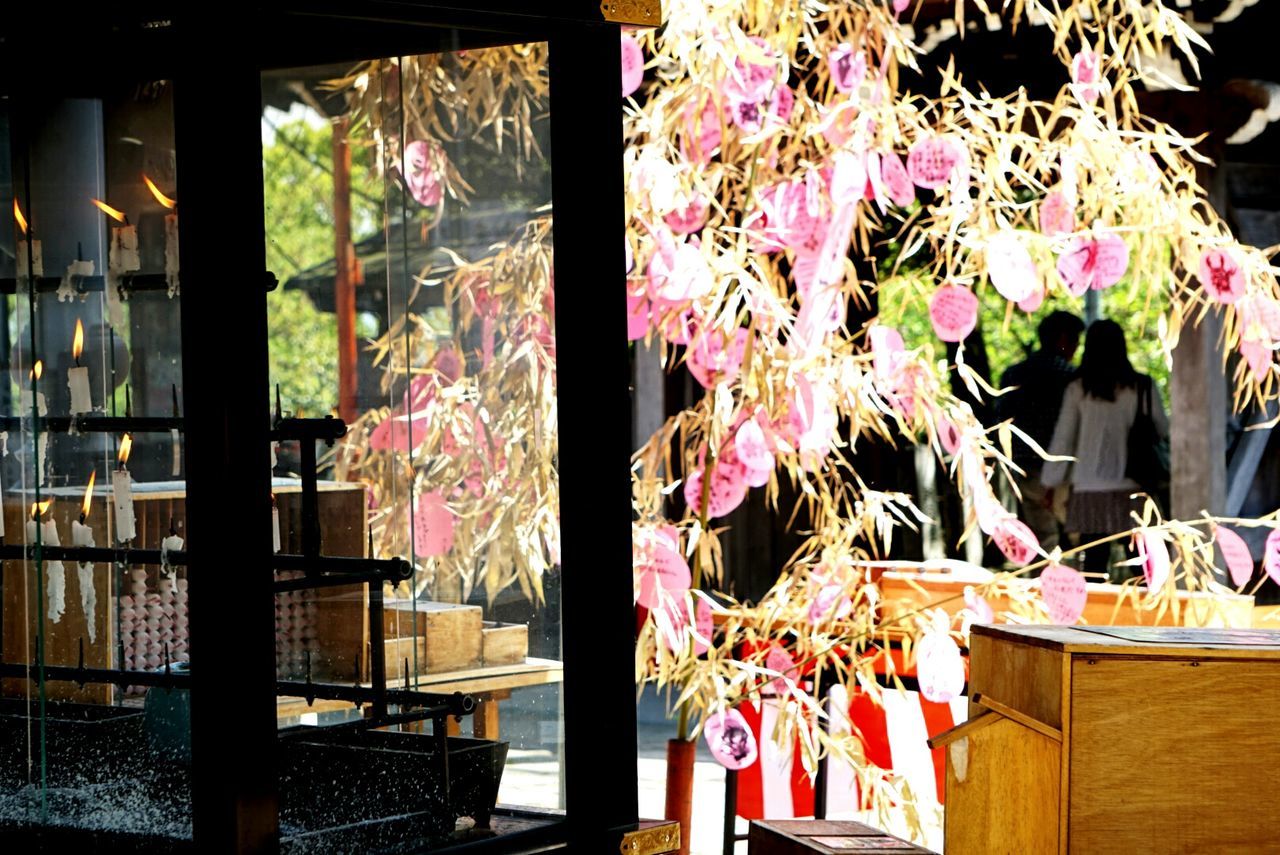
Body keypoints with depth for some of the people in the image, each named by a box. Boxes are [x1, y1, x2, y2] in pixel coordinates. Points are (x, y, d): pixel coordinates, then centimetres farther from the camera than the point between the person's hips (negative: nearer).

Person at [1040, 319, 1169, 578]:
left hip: (1090, 491, 0)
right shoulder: (1143, 387, -1)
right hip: (1131, 489, 0)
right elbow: (1162, 430, 9)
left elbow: (1062, 439, 3)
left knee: (1095, 560, 1)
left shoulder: (1077, 389, -1)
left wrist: (1052, 483, 13)